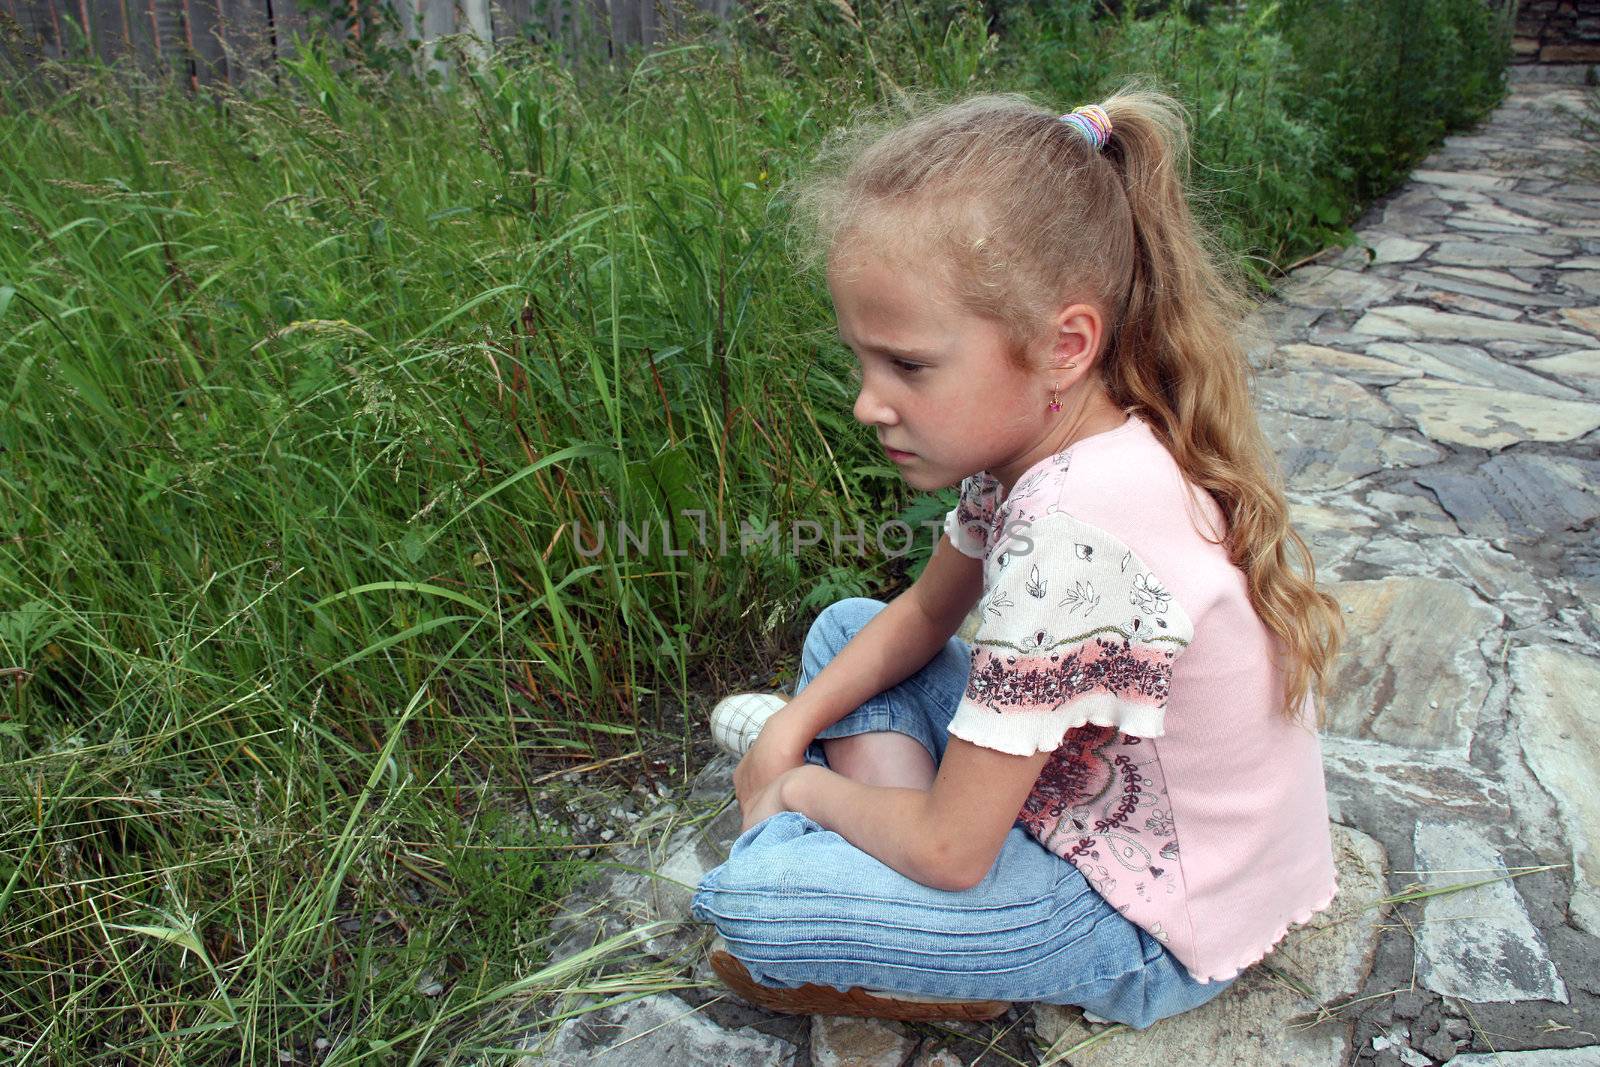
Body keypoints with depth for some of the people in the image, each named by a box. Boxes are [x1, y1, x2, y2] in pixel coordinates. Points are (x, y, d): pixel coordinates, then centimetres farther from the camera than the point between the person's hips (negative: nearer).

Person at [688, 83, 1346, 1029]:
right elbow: (924, 614, 9)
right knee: (846, 627, 10)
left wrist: (801, 786, -8)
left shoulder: (1072, 529, -36)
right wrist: (796, 724, -4)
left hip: (1159, 932, -8)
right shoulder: (1047, 431, -9)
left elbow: (949, 849, -27)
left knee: (742, 896, -21)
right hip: (1088, 784, 9)